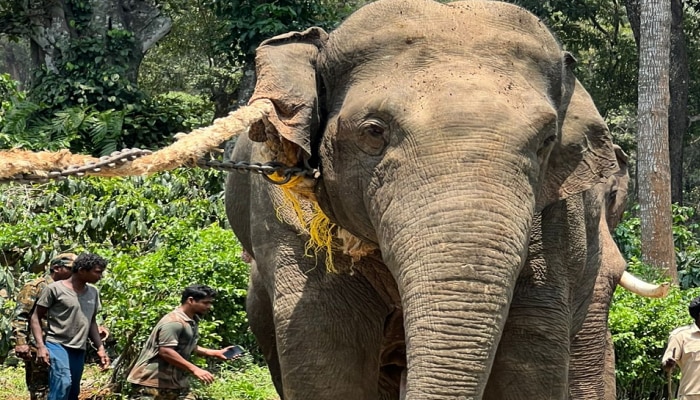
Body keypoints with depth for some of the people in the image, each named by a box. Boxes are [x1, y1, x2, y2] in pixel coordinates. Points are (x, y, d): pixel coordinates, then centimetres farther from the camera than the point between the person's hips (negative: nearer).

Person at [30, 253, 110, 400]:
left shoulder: (93, 292, 11)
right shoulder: (55, 289, -8)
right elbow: (36, 317, -3)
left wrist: (100, 348, 15)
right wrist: (40, 346, -14)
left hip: (79, 350, 7)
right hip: (57, 345, -7)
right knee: (63, 382, -27)